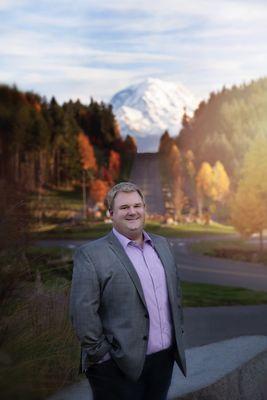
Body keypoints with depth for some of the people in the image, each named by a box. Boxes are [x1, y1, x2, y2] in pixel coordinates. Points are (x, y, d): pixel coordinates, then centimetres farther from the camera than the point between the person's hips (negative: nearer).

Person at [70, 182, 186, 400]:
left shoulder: (161, 244, 10)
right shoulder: (91, 254, -10)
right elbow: (83, 312, -13)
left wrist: (178, 332, 14)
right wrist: (100, 354, -13)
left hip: (165, 358, 6)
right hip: (120, 366, -5)